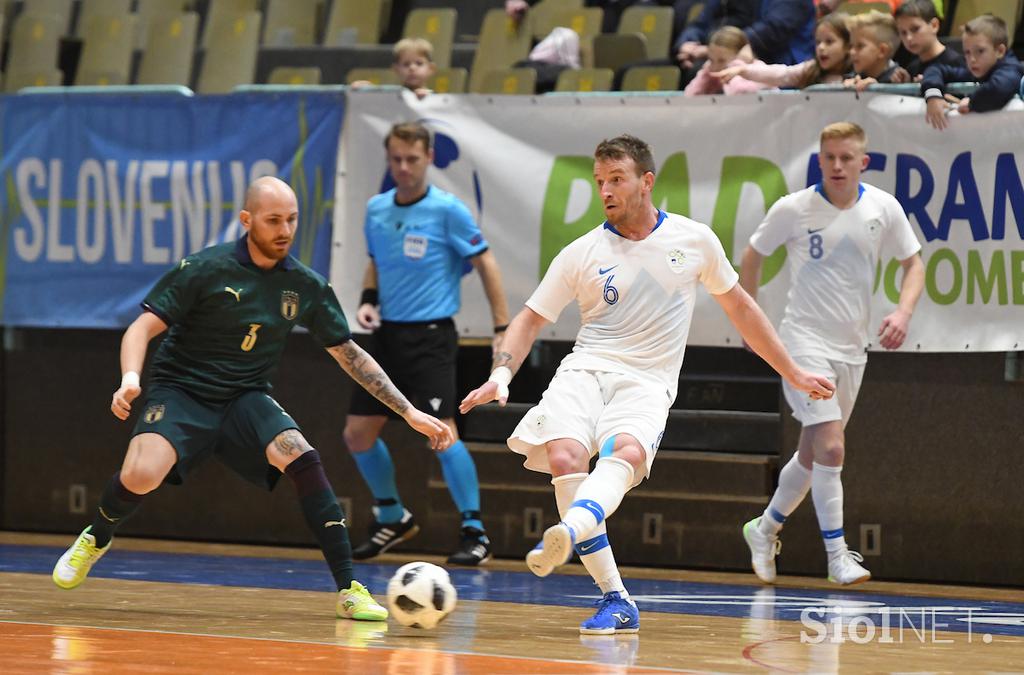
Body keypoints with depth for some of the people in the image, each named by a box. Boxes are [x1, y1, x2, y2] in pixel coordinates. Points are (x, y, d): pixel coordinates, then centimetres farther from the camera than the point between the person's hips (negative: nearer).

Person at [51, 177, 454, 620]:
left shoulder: (307, 286, 1)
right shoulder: (204, 269, -10)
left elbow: (349, 354, 10)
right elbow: (142, 328, -11)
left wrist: (408, 412, 5)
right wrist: (130, 380, -31)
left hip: (246, 400, 3)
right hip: (180, 391, -3)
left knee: (303, 459, -26)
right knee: (140, 477, -29)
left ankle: (349, 590, -21)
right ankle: (97, 538, 7)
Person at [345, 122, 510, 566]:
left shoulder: (447, 210, -9)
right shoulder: (376, 210, 8)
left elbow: (485, 263, -5)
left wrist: (503, 330, -10)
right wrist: (367, 301, 4)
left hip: (430, 336, -6)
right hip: (387, 334, 6)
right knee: (358, 434, 7)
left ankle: (475, 533, -11)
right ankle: (392, 518, 28)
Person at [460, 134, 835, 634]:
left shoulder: (695, 240, 10)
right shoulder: (582, 254, 8)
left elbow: (739, 307, 22)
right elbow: (530, 319, 13)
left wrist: (794, 374, 26)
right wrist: (501, 374, -5)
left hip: (647, 383, -1)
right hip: (585, 369, 1)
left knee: (627, 451, -34)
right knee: (564, 456, -28)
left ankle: (566, 534, -62)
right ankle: (616, 601, -23)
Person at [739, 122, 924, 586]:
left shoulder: (883, 208, -3)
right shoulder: (793, 209, -10)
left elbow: (913, 263, 9)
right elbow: (753, 255, 5)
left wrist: (903, 311, -9)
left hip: (852, 348, 4)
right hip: (805, 343, -4)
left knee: (813, 453, 13)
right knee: (831, 447, -17)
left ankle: (765, 530, 35)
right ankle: (837, 556, -10)